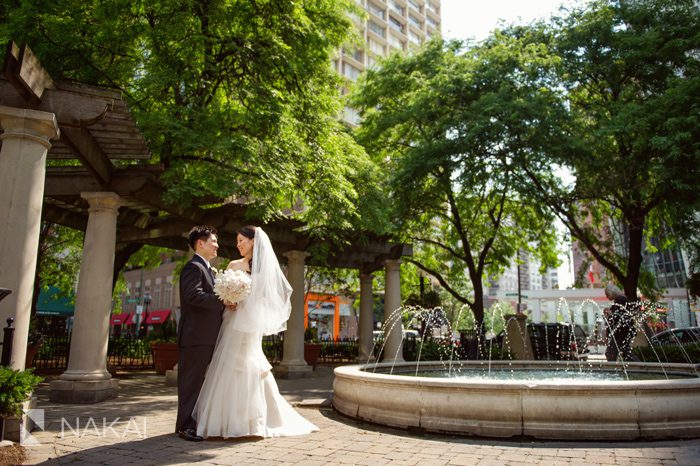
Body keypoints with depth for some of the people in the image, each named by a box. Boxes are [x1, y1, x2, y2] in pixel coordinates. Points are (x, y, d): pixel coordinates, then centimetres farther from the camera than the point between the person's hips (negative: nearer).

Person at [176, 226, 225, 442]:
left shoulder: (206, 269, 21)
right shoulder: (193, 267, -12)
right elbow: (194, 295, -26)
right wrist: (223, 302, -21)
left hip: (206, 337, 10)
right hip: (195, 336, -10)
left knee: (198, 381, 16)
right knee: (191, 381, -4)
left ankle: (196, 422, 26)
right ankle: (185, 426, 3)